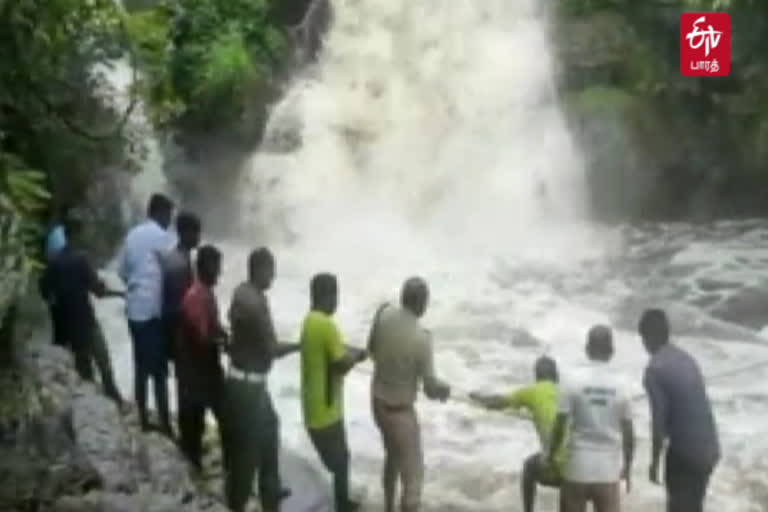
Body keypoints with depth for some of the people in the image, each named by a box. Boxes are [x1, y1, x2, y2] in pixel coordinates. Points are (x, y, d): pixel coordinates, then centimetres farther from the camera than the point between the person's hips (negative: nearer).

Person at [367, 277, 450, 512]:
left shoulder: (383, 314, -11)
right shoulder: (421, 338, -28)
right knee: (413, 477, 5)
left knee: (392, 456, 30)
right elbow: (430, 389, -19)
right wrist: (444, 389, 3)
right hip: (401, 410, -7)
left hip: (377, 401, 8)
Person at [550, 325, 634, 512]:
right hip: (608, 470, 1)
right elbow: (628, 432, 2)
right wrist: (627, 467, 15)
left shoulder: (574, 381, -9)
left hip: (578, 466, -1)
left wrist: (552, 455, 7)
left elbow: (560, 425, -8)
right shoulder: (620, 385, -2)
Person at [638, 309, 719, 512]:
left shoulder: (655, 369, -16)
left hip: (685, 452, -7)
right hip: (708, 449, 7)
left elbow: (659, 421, -17)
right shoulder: (686, 358, 9)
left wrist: (654, 462, -6)